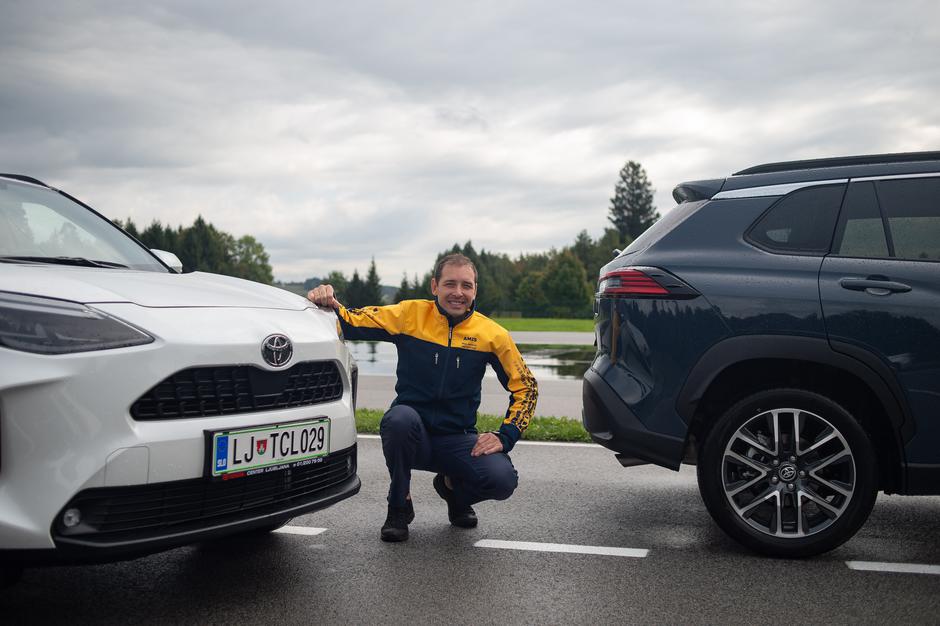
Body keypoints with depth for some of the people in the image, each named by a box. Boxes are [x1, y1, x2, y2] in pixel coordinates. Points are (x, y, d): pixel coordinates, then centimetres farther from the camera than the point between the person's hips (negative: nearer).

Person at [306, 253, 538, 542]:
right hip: (410, 435, -1)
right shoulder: (410, 315, -4)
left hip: (458, 440, 1)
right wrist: (330, 304, -27)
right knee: (401, 416, -36)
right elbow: (352, 322, -5)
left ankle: (453, 487, 13)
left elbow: (526, 387, 4)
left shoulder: (492, 334, -2)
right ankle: (399, 506, -8)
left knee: (503, 480, -26)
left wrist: (504, 437, -7)